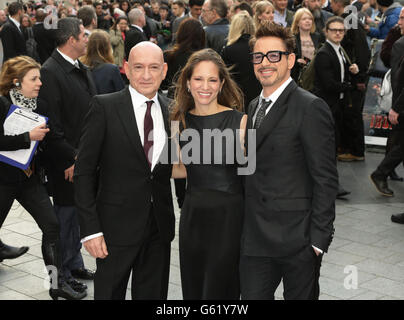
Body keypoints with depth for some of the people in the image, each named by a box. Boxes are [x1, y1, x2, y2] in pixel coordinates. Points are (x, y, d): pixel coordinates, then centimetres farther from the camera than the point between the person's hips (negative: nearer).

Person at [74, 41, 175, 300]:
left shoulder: (172, 109, 6)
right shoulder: (104, 107, -8)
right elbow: (84, 171, -9)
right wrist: (90, 229, -13)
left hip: (160, 226, 4)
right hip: (117, 226, -4)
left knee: (154, 294, 14)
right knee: (110, 293, 7)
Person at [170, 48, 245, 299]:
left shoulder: (240, 121, -8)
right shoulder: (181, 121, 6)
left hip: (228, 216, -5)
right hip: (192, 215, 5)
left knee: (219, 291, 1)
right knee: (192, 290, 13)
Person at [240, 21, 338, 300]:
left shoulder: (311, 108, -11)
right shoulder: (254, 106, 14)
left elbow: (325, 179, -13)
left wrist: (318, 239, -15)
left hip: (297, 241, -6)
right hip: (255, 240, 6)